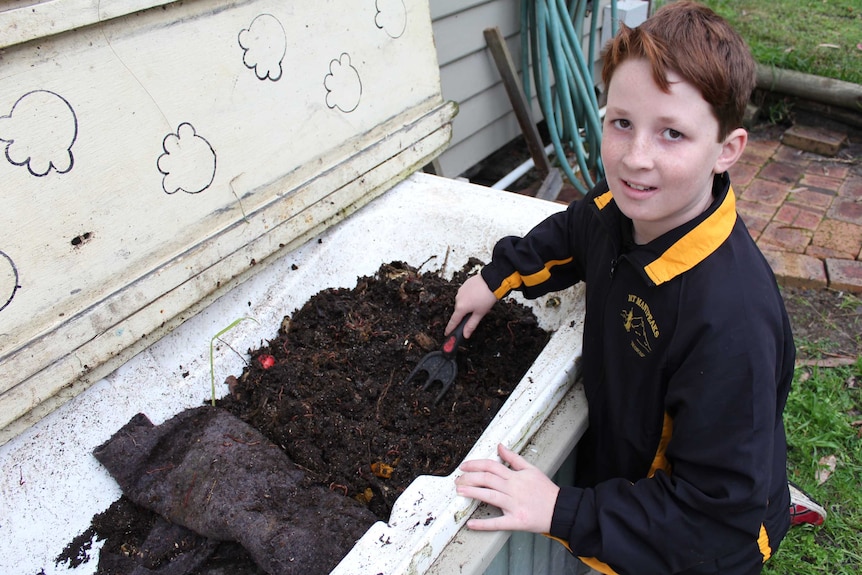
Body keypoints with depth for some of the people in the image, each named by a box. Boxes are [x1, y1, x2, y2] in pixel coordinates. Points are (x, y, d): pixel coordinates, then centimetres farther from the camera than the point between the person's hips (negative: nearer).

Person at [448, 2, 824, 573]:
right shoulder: (622, 209, -15)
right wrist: (497, 278, 4)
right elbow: (568, 236, 11)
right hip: (619, 456, 6)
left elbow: (717, 516, -29)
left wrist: (563, 512, -30)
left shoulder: (731, 320, -37)